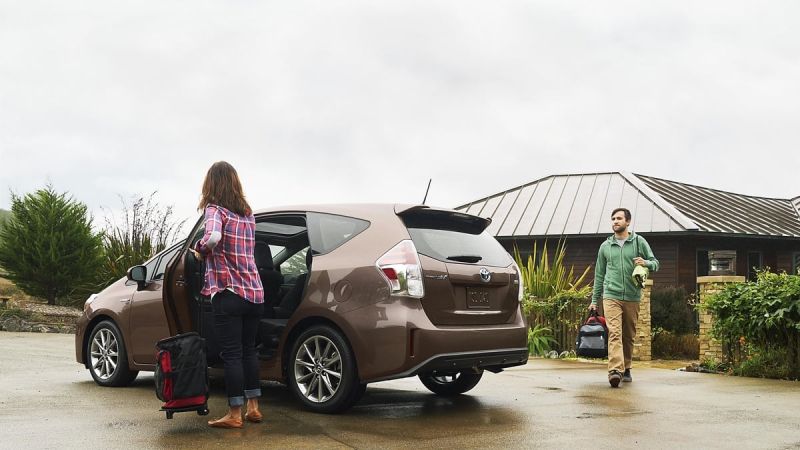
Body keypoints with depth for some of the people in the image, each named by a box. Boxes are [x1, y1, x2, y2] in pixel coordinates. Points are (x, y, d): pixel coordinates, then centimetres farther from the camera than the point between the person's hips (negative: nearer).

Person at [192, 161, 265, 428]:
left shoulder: (215, 210, -7)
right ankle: (253, 407, 23)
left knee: (231, 354, 0)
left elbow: (213, 237, -27)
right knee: (248, 349, 17)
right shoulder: (247, 213, 14)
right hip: (255, 293, 6)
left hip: (229, 293, -6)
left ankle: (234, 414, 4)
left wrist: (200, 250, -7)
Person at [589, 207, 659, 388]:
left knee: (629, 336, 9)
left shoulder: (639, 242, 7)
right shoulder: (605, 246, 12)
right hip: (611, 296, -1)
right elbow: (599, 275, 17)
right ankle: (615, 370, -27)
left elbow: (655, 263, 10)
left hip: (632, 297, 1)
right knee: (614, 333, -15)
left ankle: (626, 369, 24)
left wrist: (645, 263, -14)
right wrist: (594, 300, 15)